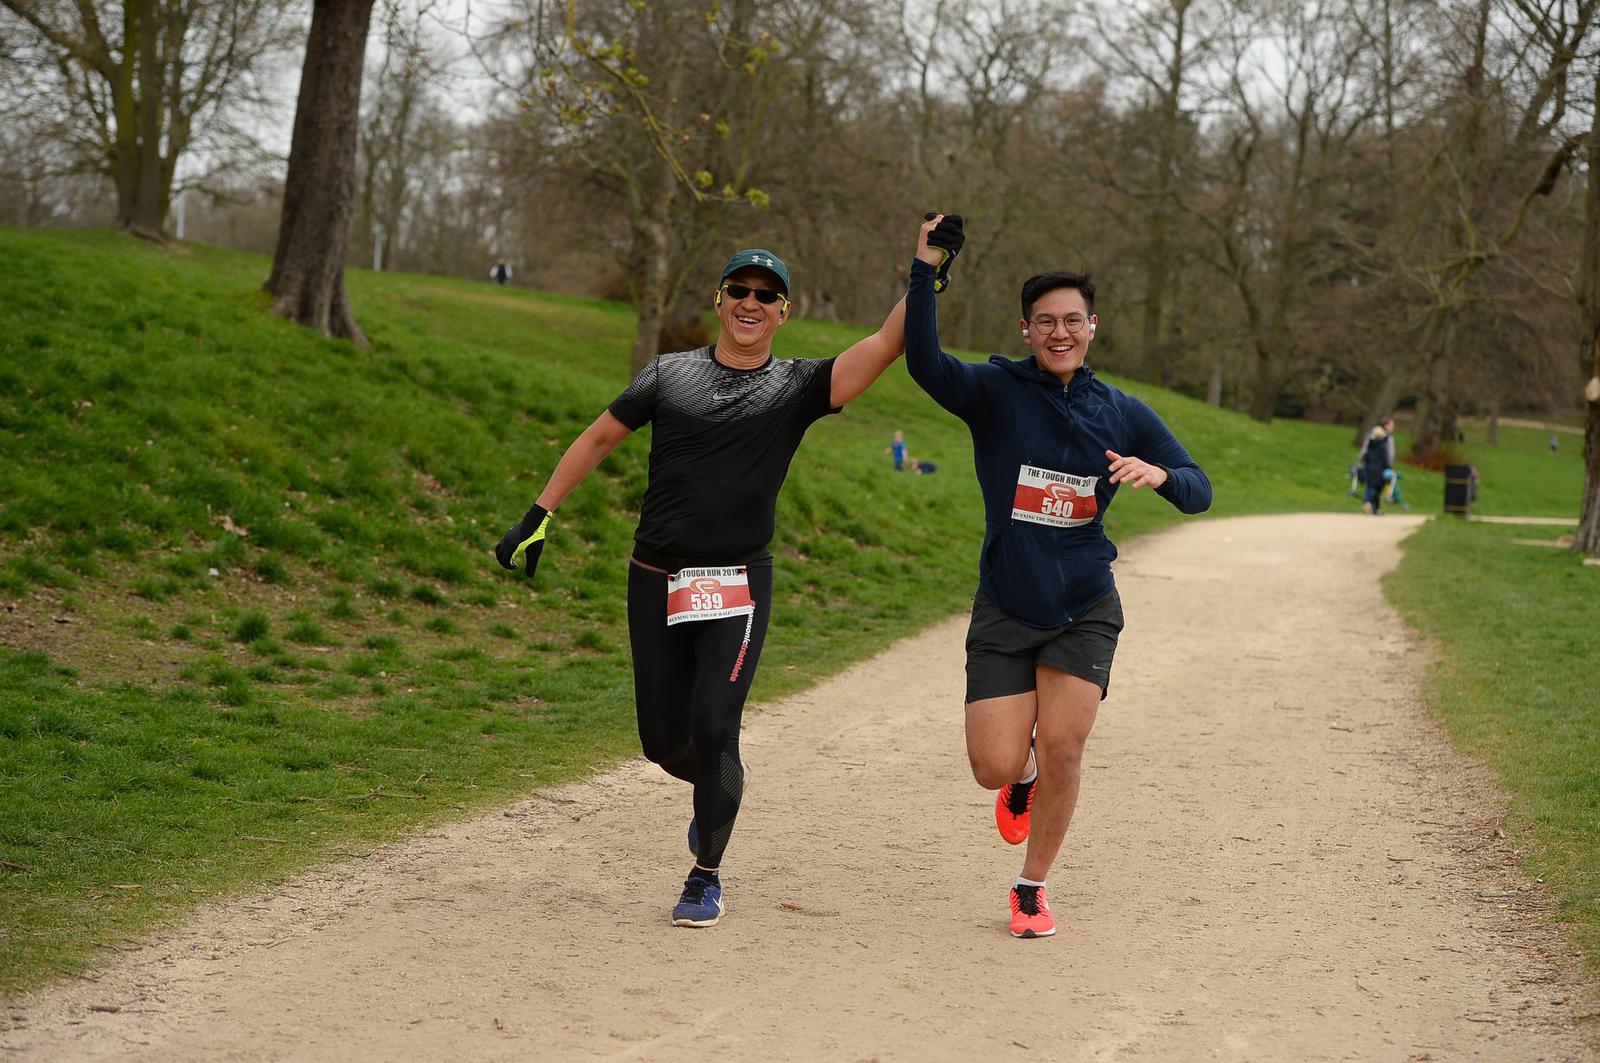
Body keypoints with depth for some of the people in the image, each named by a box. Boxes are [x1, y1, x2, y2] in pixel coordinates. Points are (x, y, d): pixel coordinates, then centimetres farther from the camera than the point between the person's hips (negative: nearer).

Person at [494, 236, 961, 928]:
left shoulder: (797, 387, 1)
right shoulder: (670, 375, 7)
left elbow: (888, 343, -10)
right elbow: (599, 438, 14)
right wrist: (539, 516, 10)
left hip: (738, 587, -2)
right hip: (655, 582, 2)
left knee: (713, 730, -12)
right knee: (662, 741, 6)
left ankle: (706, 878, 6)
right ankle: (717, 790, 41)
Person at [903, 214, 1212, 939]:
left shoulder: (1122, 414, 4)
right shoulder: (996, 392, -4)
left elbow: (1199, 493, 4)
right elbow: (925, 363, -23)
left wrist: (1160, 474, -19)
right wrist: (925, 269, -32)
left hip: (1084, 611, 1)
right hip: (1004, 609, -1)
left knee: (1062, 750, -9)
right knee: (996, 768, -7)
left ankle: (1032, 889, 13)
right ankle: (1023, 780, 33)